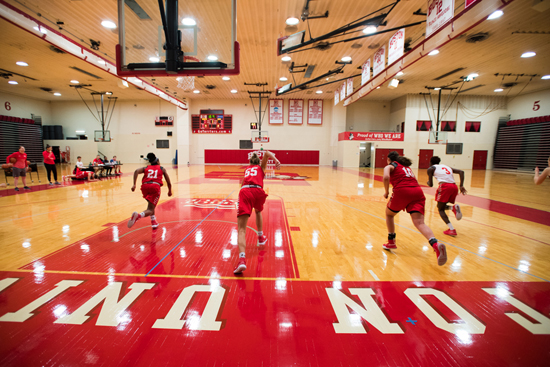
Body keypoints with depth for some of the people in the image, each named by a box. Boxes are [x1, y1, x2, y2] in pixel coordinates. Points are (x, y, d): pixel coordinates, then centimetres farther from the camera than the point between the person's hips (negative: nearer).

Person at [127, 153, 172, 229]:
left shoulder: (146, 168, 25)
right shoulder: (162, 169, 22)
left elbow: (136, 171, 2)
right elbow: (169, 182, 18)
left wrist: (134, 184, -5)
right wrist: (170, 191, 35)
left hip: (145, 186, 4)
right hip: (155, 186, -3)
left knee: (151, 204, 31)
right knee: (150, 210, -7)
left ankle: (154, 222, 32)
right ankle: (138, 215, -38)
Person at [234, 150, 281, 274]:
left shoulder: (247, 169, 36)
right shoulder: (261, 167, 29)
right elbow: (266, 153, 13)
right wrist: (276, 160, 1)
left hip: (245, 191, 0)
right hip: (257, 191, 0)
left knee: (241, 228, -10)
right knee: (258, 212, 36)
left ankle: (242, 259, -30)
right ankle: (261, 238, 47)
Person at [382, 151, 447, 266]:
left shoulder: (390, 166, 14)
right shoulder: (407, 166, 33)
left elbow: (386, 177, -9)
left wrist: (386, 192, 3)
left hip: (402, 191, -5)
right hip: (418, 192, 5)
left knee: (389, 214, 22)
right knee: (420, 222, -9)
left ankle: (391, 242, 25)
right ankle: (435, 244, -37)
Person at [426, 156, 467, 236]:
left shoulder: (431, 168, 14)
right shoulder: (446, 166, 30)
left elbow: (431, 185, 10)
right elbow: (461, 172, 15)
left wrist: (428, 182, 33)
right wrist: (461, 186, 9)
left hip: (445, 186, -6)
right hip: (454, 187, 6)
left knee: (440, 209, 6)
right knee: (441, 206, 23)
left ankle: (452, 230, -10)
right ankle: (454, 207, -8)